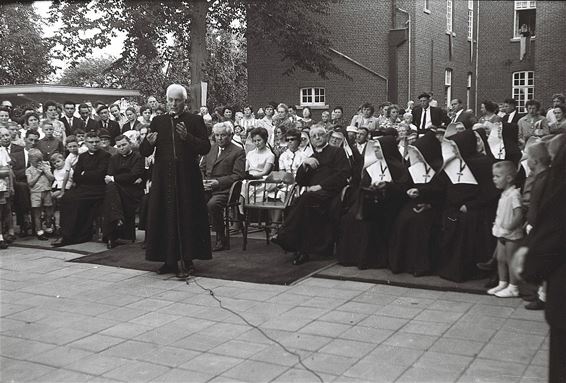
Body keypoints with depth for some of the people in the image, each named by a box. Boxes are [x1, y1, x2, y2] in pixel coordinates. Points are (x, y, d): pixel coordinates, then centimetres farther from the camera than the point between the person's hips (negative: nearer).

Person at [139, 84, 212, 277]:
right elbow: (144, 152, 7)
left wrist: (187, 137, -19)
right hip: (163, 179, 3)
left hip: (187, 178, -3)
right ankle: (170, 260, 15)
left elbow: (206, 148, -6)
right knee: (165, 217, 5)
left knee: (187, 218, -2)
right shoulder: (157, 121, 11)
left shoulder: (195, 121, 3)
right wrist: (149, 142, -15)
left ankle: (187, 261, 5)